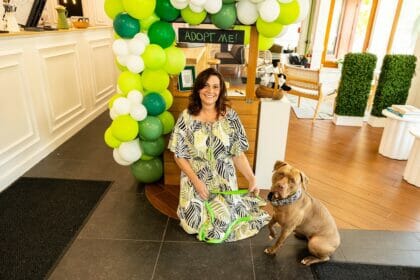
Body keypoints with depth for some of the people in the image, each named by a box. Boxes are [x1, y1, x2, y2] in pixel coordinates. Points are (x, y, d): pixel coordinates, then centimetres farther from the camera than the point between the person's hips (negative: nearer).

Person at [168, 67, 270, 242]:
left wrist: (251, 179, -11)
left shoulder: (230, 116, -9)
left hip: (224, 180, 1)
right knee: (194, 224, 3)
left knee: (223, 222, 5)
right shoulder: (187, 117, -12)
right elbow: (179, 155, -8)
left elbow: (238, 153, -5)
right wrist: (196, 181, -15)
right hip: (195, 179, 0)